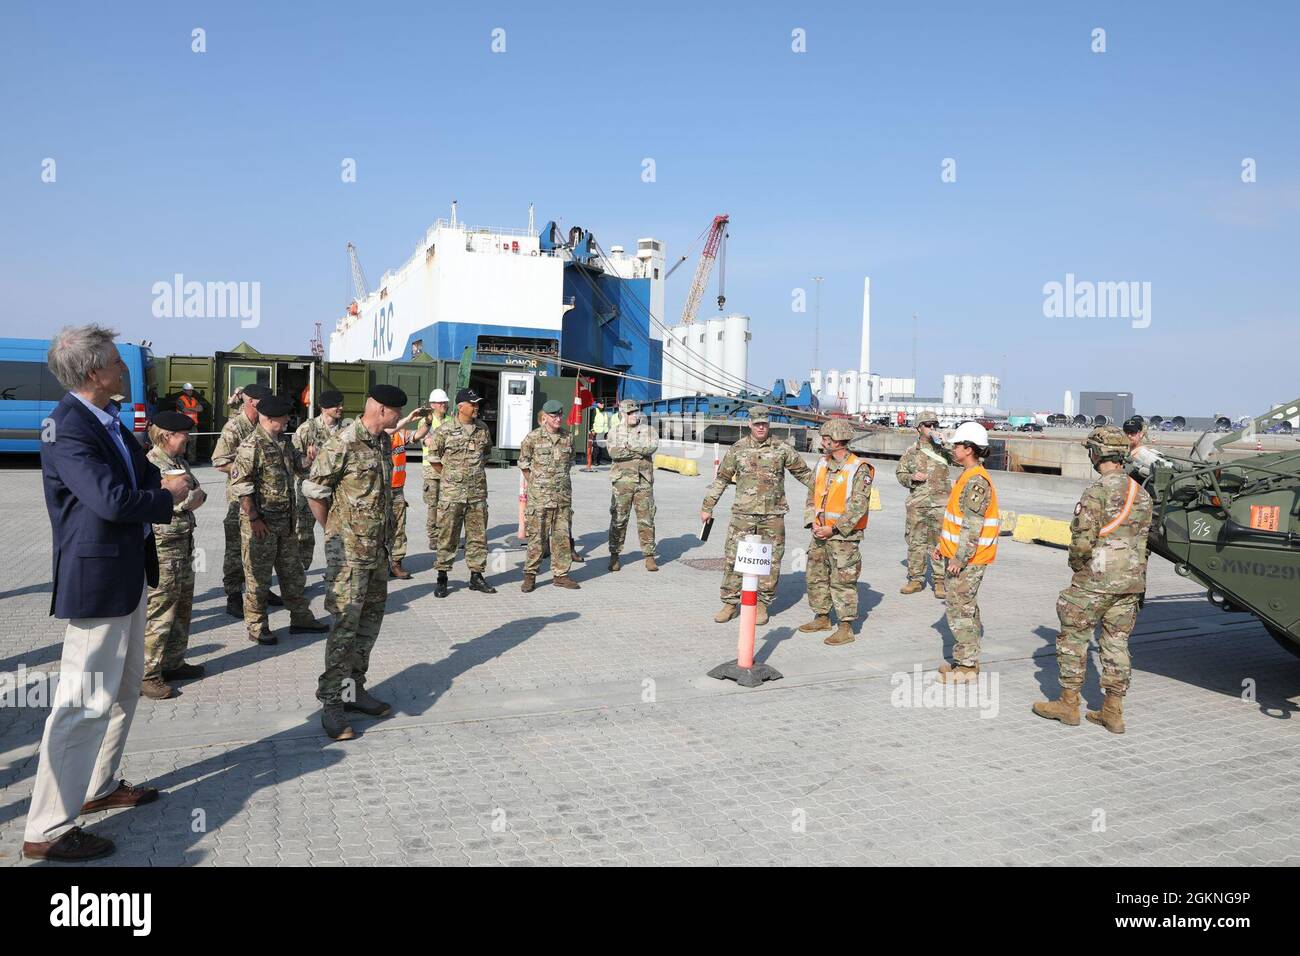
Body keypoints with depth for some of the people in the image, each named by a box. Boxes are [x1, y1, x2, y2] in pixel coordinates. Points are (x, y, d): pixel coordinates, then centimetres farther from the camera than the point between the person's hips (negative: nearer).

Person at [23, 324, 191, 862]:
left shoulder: (107, 417, 8)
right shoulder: (68, 428, -21)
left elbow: (136, 471, 18)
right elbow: (112, 500, -29)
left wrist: (160, 480, -4)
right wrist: (170, 496, -13)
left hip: (128, 571, 10)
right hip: (97, 579, -10)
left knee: (124, 686, 21)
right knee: (86, 702, -4)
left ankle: (99, 787, 37)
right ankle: (47, 829, 8)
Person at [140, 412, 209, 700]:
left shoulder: (180, 461, 12)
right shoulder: (149, 465, -16)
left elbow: (196, 488, 21)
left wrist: (197, 497, 1)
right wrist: (184, 504, -19)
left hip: (184, 544, 10)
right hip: (161, 547, -10)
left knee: (182, 606, 18)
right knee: (159, 611, -5)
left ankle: (173, 663, 31)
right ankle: (147, 674, 5)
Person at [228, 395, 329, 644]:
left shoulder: (283, 443, 9)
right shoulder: (251, 446, -16)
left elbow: (298, 468, 24)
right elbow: (240, 485, -18)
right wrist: (254, 518, -19)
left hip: (285, 521, 8)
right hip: (261, 523, -8)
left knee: (293, 572, 15)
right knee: (258, 576, 4)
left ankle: (300, 618, 27)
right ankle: (257, 626, 16)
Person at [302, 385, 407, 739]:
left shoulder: (385, 442, 10)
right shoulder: (343, 444, -16)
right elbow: (313, 489, -11)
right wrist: (332, 529, -1)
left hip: (377, 548, 9)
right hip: (349, 550, -8)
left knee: (370, 619, 14)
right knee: (345, 625, -6)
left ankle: (354, 689, 26)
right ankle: (331, 703, 3)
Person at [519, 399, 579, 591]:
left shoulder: (568, 437, 6)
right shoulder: (533, 437, -5)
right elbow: (524, 463, 5)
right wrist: (534, 484, 6)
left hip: (563, 495, 4)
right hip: (539, 496, -4)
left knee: (562, 536, 8)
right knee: (536, 536, -1)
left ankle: (560, 574, 17)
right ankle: (530, 575, 8)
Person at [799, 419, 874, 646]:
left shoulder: (859, 469, -13)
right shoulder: (822, 463, 9)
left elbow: (858, 506, -17)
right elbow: (812, 495, 14)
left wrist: (833, 529, -18)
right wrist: (813, 523, 0)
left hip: (844, 535, -8)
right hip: (820, 533, 8)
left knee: (842, 581, -4)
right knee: (816, 576, 15)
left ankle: (846, 628, 5)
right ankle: (822, 617, 30)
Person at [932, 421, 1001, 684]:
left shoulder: (977, 482, -20)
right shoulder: (967, 477, 14)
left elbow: (973, 526, -23)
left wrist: (959, 559, -22)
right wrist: (941, 545, 21)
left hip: (967, 560, -11)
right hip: (959, 555, 11)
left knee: (960, 611, -4)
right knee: (966, 608, 16)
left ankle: (967, 667, 5)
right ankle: (966, 660, 26)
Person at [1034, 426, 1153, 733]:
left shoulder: (1097, 490, -16)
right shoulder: (1141, 493, 9)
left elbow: (1083, 539, -20)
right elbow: (1143, 538, 13)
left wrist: (1077, 564, -1)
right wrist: (1137, 578, 19)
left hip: (1096, 580, -7)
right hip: (1131, 580, 7)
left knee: (1073, 637, 6)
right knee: (1116, 643, 12)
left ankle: (1068, 704, 14)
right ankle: (1113, 711, 17)